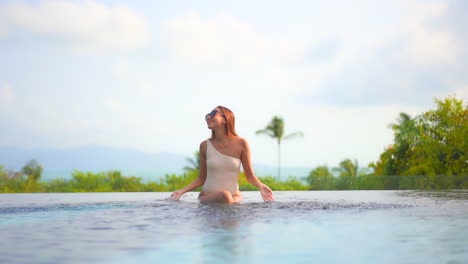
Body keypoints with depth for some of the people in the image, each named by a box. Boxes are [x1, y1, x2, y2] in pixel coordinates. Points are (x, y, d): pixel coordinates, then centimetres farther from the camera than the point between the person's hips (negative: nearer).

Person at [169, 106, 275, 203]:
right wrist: (181, 191, -3)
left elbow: (250, 175, 3)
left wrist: (261, 186, -17)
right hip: (207, 198, -2)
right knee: (224, 195, -33)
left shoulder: (241, 144, -2)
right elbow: (201, 178, 9)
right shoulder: (205, 146, 1)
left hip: (234, 198, 2)